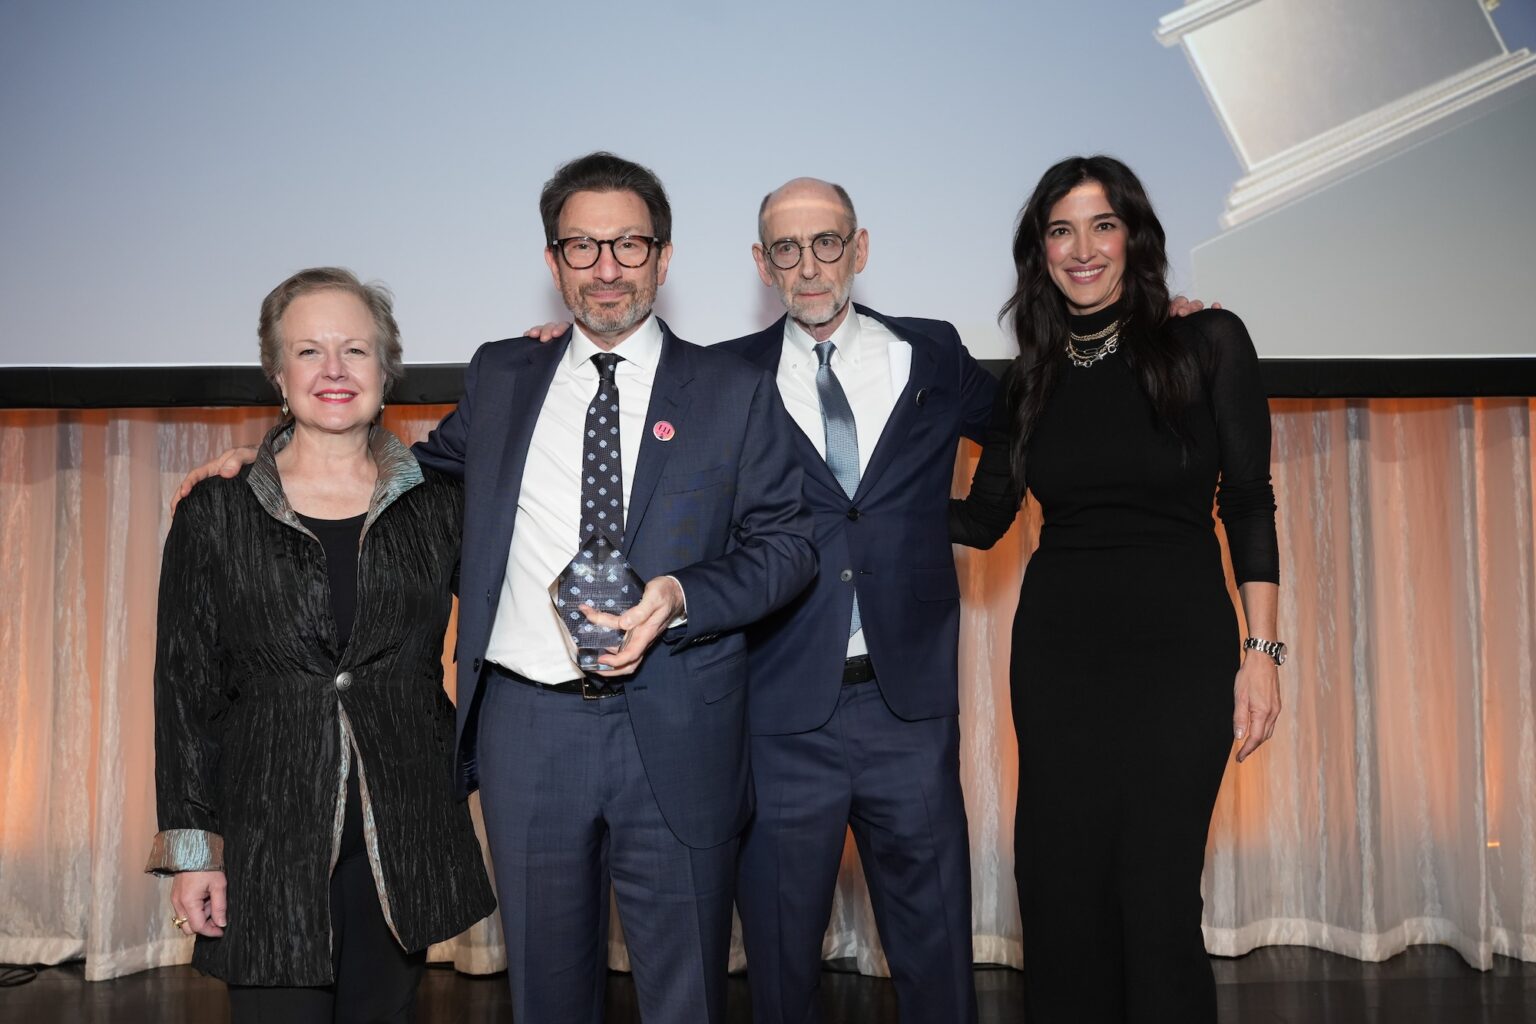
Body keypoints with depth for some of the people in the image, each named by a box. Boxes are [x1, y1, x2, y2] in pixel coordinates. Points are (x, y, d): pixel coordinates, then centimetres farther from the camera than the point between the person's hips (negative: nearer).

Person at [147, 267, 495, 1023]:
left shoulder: (438, 501, 4)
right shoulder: (217, 512, 1)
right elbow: (185, 687, 2)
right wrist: (191, 845, -3)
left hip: (403, 838, 2)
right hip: (267, 840, -1)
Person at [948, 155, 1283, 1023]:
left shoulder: (1208, 343, -1)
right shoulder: (1033, 377, 9)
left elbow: (1250, 505, -1)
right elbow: (981, 519, 9)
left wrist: (1261, 651, -7)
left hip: (1179, 648, -3)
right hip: (1056, 649, 4)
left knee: (1158, 899, -4)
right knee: (1061, 889, 7)